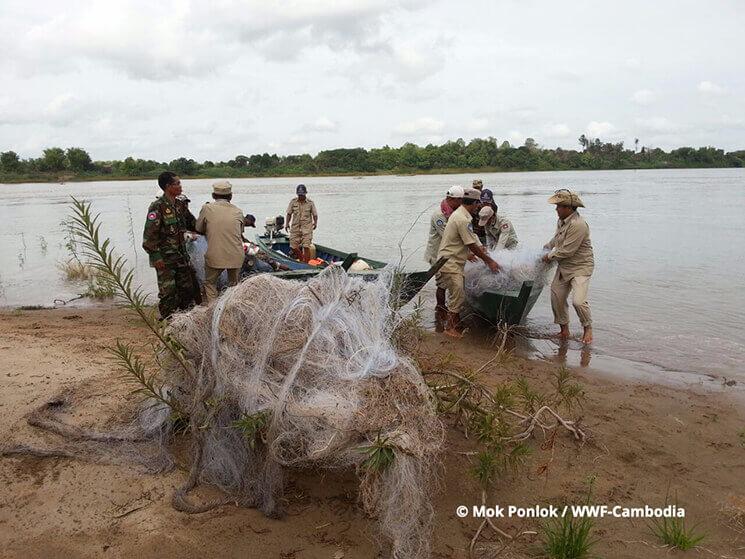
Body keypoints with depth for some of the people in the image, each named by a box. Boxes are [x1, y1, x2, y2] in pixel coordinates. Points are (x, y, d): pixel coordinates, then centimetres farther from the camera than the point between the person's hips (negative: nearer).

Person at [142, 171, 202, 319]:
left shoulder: (181, 204, 8)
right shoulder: (157, 207, -15)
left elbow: (191, 223, 22)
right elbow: (149, 234, -17)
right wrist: (156, 256, -19)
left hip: (181, 255, 8)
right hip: (165, 258, -7)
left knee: (188, 286, 12)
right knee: (168, 290, -2)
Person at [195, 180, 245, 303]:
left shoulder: (207, 208, -2)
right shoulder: (238, 212, 4)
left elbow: (199, 229, 8)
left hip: (215, 257, -2)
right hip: (236, 256, 2)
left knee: (210, 283, 18)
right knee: (234, 284, 21)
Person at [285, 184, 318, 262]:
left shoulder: (310, 202, 0)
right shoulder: (293, 202, 4)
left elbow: (315, 215, 6)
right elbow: (289, 214, 7)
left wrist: (315, 223, -5)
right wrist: (287, 224, -1)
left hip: (307, 227, -2)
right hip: (295, 227, 3)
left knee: (306, 246, -9)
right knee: (293, 246, 3)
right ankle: (301, 259, 25)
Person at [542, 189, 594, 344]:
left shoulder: (578, 225, -25)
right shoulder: (562, 221, 5)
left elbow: (566, 251, -25)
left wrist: (549, 257, -11)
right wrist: (546, 247, 35)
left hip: (581, 267, -9)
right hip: (564, 267, 9)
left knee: (578, 301, -20)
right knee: (556, 298, 9)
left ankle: (588, 328, 5)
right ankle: (564, 328, 27)